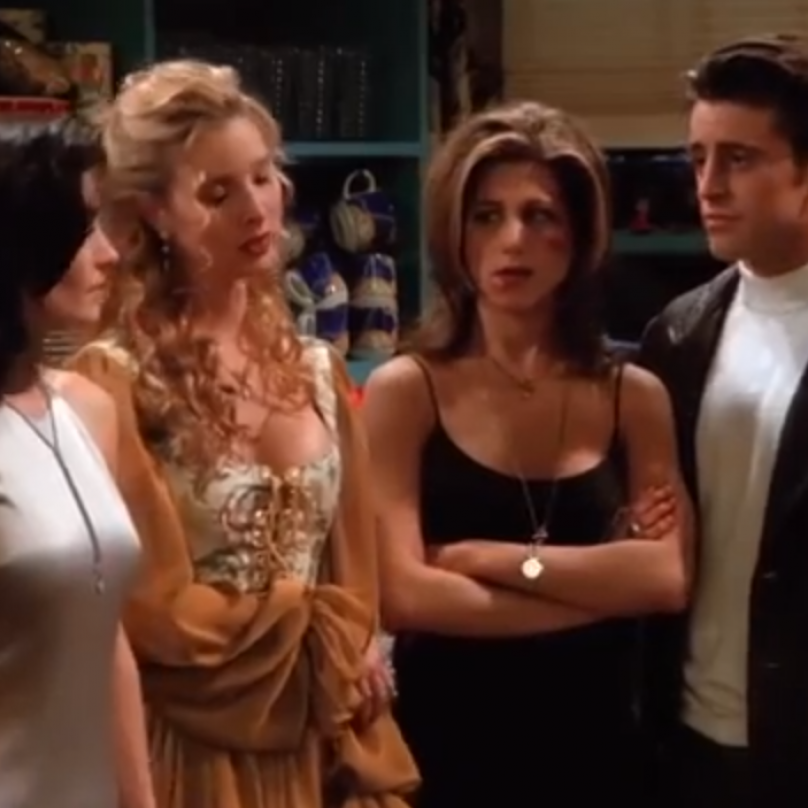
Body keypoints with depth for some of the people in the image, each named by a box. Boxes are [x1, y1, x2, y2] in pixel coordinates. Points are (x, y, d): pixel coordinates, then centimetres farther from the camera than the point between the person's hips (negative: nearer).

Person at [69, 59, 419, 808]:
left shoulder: (317, 370, 6)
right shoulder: (113, 379, -14)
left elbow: (353, 577, 7)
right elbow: (158, 612, -16)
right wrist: (309, 625, -4)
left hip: (320, 746, 5)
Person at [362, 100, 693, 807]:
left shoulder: (636, 397, 1)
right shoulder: (404, 391, -8)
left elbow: (669, 579, -11)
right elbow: (404, 595, -17)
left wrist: (489, 558, -16)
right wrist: (605, 584, -13)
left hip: (596, 748, 3)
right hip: (448, 750, -2)